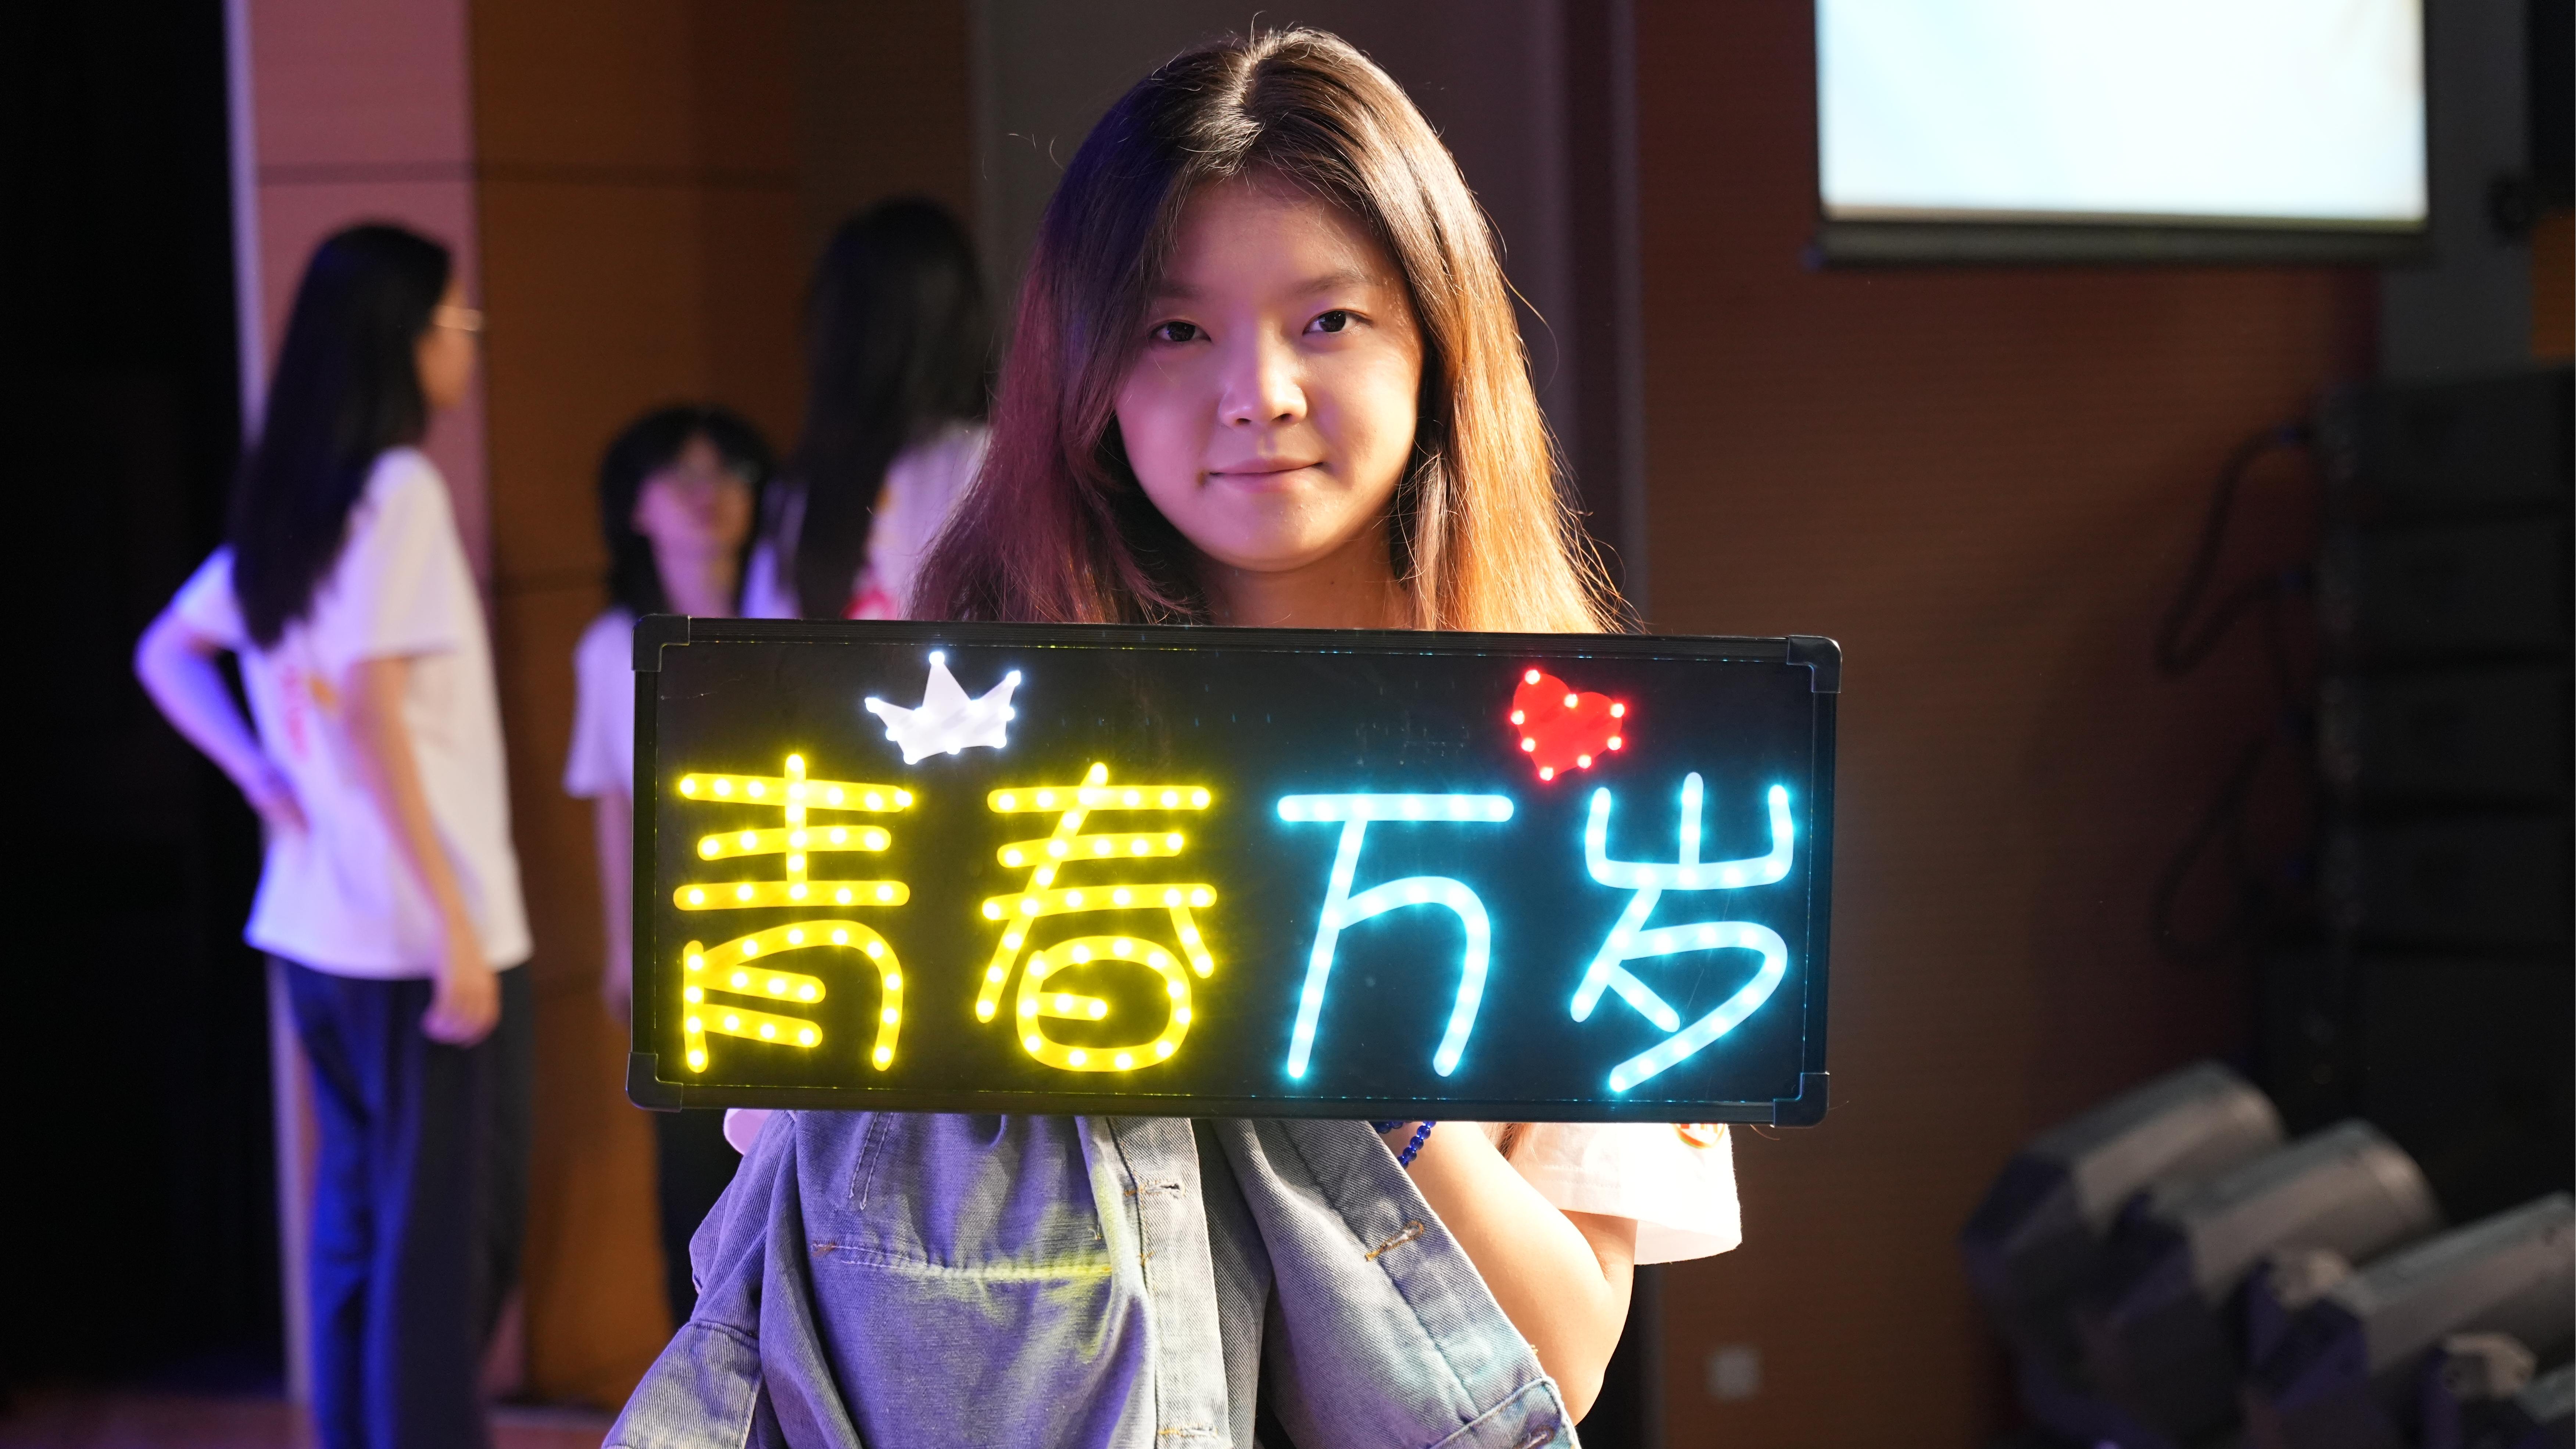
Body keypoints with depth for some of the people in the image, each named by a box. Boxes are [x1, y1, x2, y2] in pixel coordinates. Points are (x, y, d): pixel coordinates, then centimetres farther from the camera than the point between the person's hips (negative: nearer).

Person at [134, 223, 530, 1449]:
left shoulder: (282, 498, 13)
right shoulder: (397, 487, -12)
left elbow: (167, 656, 23)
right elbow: (372, 713, -18)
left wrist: (263, 779, 13)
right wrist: (459, 928, -18)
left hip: (314, 925, 8)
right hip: (417, 929, -8)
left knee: (355, 1222, 14)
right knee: (449, 1230, -3)